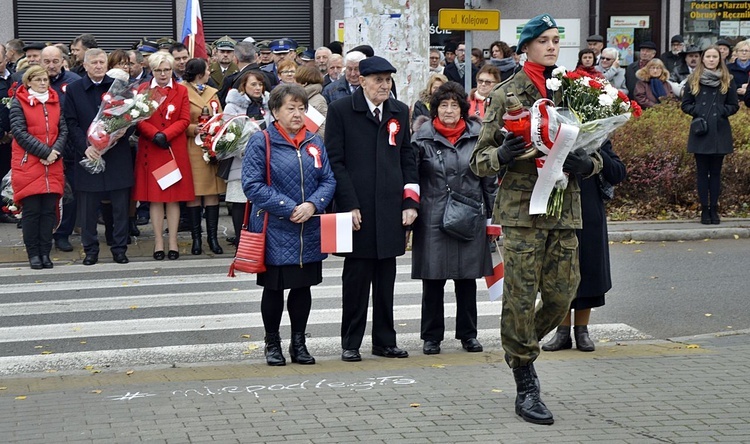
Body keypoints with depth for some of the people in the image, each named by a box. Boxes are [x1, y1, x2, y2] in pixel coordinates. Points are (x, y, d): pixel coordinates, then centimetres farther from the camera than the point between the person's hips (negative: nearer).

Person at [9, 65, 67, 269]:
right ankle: (33, 254, 4)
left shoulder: (55, 102, 14)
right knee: (31, 210, -3)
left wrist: (55, 152, -10)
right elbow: (19, 132, -9)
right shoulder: (19, 102, 0)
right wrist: (44, 152, -15)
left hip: (53, 166, 4)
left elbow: (63, 130, 8)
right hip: (28, 165, -4)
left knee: (49, 210, 2)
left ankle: (45, 253, 7)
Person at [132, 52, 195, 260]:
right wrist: (154, 134, -17)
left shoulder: (181, 90, 8)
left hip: (175, 149, 0)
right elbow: (138, 120, -1)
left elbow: (184, 120, 0)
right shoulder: (142, 90, 6)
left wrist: (166, 134, -15)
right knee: (154, 197, 0)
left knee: (174, 197, 2)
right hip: (150, 149, 0)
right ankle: (158, 242, 5)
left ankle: (173, 242, 6)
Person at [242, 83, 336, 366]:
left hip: (310, 232, 4)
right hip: (276, 232, -4)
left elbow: (329, 180, 5)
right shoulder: (261, 142, -7)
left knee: (303, 286, 11)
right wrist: (288, 208, -18)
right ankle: (272, 344, 20)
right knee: (274, 288, 6)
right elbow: (252, 184, -13)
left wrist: (313, 205, -15)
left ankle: (299, 343, 23)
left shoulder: (314, 143, 7)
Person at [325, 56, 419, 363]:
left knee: (386, 277, 8)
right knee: (356, 277, 0)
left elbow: (408, 159, 15)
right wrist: (350, 205, -11)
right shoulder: (340, 110, -1)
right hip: (357, 209, -4)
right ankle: (350, 343, 10)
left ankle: (384, 340, 17)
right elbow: (335, 161, -5)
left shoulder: (399, 112, 13)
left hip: (390, 209, 4)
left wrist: (410, 202, 5)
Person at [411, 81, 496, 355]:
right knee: (433, 280, 3)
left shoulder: (477, 136, 5)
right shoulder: (422, 138, -2)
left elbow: (490, 178, 10)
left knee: (467, 278, 8)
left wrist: (493, 213, 9)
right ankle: (432, 336, 13)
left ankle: (468, 334, 19)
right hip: (433, 218, -2)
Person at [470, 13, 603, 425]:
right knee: (521, 296, -4)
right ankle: (526, 388, 6)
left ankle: (520, 348, 31)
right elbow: (480, 159, 2)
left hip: (564, 206, 4)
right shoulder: (506, 93, 3)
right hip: (521, 207, -4)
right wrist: (501, 155, -21)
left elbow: (595, 152, 16)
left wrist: (587, 163, -8)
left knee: (562, 293, 3)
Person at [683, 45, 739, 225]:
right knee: (702, 172, 3)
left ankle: (714, 209, 11)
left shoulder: (727, 81, 6)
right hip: (700, 131, 0)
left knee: (716, 172, 5)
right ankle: (705, 209, 8)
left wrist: (722, 112, -11)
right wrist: (696, 112, -10)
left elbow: (734, 105, 6)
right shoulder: (693, 80, 6)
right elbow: (685, 104, 7)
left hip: (720, 132, 0)